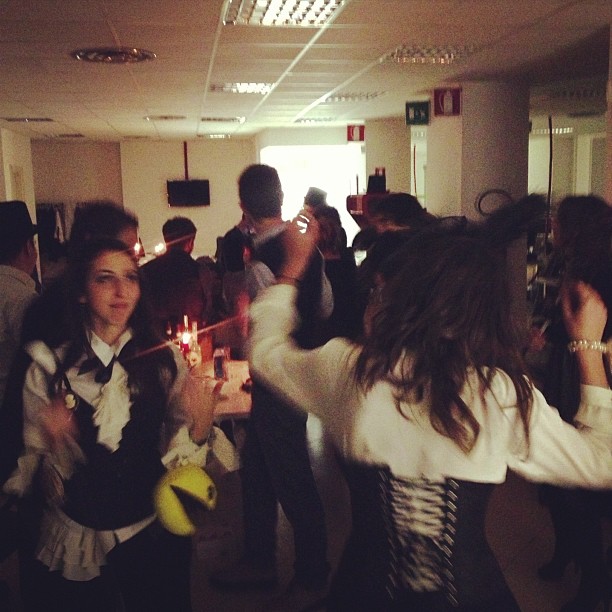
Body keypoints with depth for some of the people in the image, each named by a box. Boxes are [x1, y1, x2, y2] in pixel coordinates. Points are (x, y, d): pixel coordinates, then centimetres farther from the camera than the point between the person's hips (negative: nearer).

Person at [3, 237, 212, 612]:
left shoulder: (166, 360, -6)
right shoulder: (49, 369, -8)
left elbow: (177, 457, -7)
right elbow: (33, 480, -8)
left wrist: (196, 428, -26)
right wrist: (54, 447, -28)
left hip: (153, 534, 1)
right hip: (75, 536, 0)